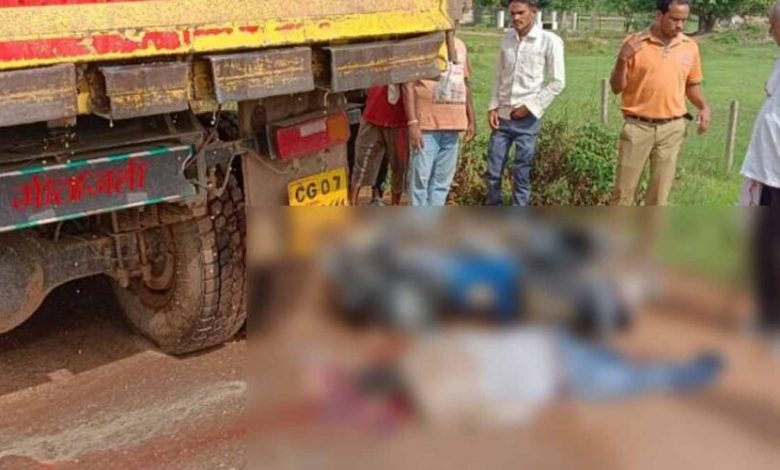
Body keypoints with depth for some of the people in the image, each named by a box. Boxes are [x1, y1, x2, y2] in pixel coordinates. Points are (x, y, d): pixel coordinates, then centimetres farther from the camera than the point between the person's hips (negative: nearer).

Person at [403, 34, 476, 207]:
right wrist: (413, 123, -17)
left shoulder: (460, 46, 15)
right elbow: (409, 85, -10)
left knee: (443, 181, 9)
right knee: (420, 178, -3)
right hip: (427, 125, -6)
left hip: (453, 126, 6)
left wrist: (471, 120, 16)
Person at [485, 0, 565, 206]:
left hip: (527, 119, -4)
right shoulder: (507, 39, 6)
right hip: (502, 117, 4)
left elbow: (557, 82, -7)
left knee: (522, 174, 2)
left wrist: (530, 106, -11)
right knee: (493, 171, 7)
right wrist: (494, 107, 3)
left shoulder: (549, 41, -7)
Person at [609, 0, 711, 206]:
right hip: (637, 126, -2)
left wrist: (704, 107, -2)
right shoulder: (635, 43, -5)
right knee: (624, 189, 3)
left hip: (672, 128, 3)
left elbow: (692, 85, 16)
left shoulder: (690, 46, 4)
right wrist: (622, 58, -20)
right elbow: (617, 87, -4)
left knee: (660, 191, 9)